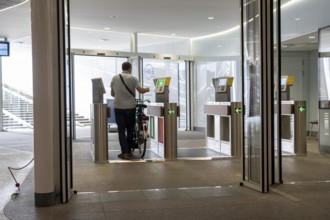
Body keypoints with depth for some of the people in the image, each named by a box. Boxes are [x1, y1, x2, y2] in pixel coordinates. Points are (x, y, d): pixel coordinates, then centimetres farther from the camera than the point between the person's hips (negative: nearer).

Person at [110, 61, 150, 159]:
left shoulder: (114, 78, 5)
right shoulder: (132, 78, -5)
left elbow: (112, 94, 12)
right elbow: (140, 90, -8)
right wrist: (147, 89, 13)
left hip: (118, 107, 1)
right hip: (130, 107, -1)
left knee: (121, 130, 4)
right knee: (130, 130, 11)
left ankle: (124, 152, -4)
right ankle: (128, 151, 16)